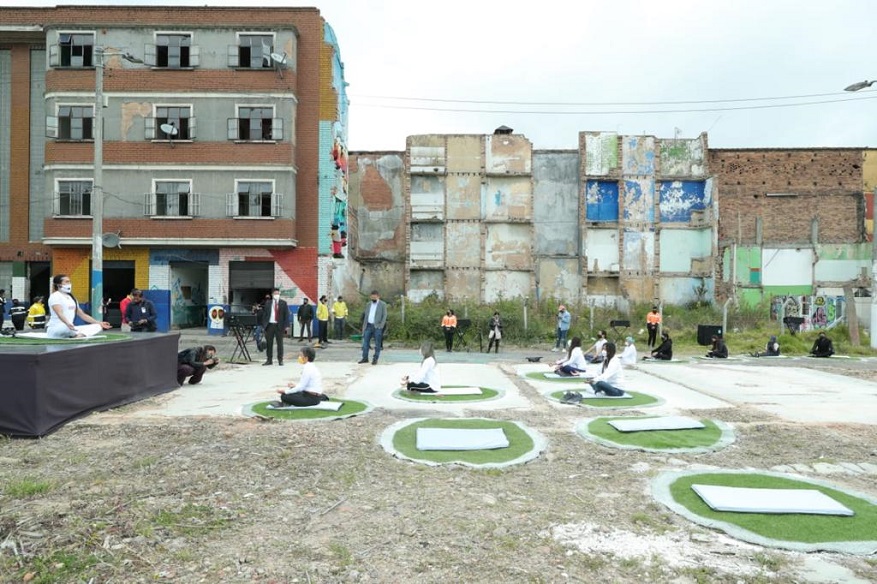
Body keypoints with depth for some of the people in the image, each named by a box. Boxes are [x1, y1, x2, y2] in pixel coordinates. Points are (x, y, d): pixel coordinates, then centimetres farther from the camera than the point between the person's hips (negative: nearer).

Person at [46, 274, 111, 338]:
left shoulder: (71, 298, 20)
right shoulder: (55, 296, -6)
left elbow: (82, 314, 19)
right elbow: (59, 313, -24)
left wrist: (99, 323, 11)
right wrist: (68, 324, -44)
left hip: (69, 328, 8)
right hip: (55, 329, -8)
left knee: (97, 327, -10)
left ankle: (79, 336, -33)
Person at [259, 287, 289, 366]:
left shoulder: (283, 303, 3)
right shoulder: (268, 303, 8)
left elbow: (286, 314, 0)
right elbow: (264, 314, 8)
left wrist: (287, 325, -8)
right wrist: (263, 325, 0)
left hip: (279, 325, -2)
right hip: (269, 325, 2)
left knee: (280, 343, 2)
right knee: (269, 343, 6)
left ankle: (280, 360, 9)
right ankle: (269, 360, 14)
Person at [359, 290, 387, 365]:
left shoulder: (383, 304, 0)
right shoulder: (369, 304, 15)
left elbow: (384, 315, -5)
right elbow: (366, 316, 16)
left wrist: (381, 326, -14)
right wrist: (364, 326, 9)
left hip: (377, 326, -5)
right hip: (368, 326, 5)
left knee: (377, 344, -1)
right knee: (365, 342, 4)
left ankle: (375, 359, 5)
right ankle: (365, 358, 12)